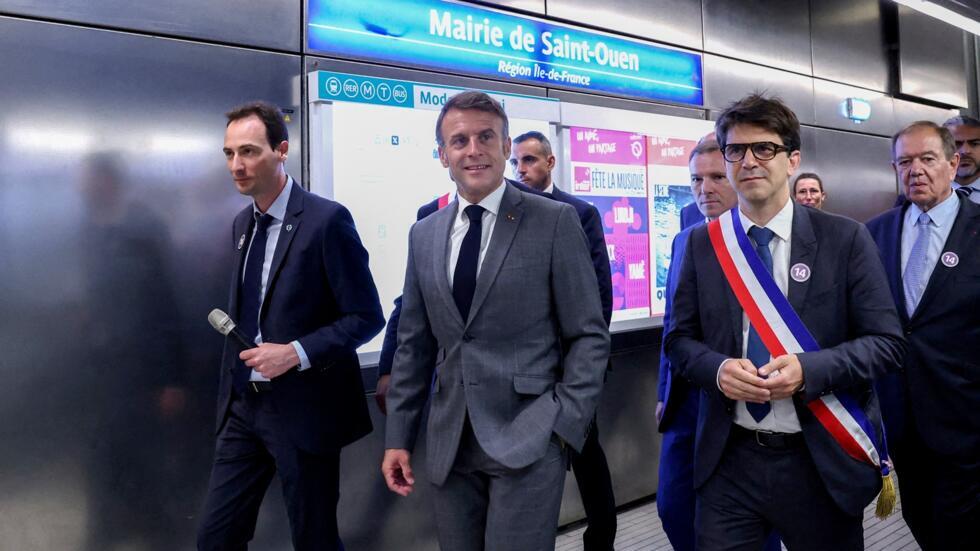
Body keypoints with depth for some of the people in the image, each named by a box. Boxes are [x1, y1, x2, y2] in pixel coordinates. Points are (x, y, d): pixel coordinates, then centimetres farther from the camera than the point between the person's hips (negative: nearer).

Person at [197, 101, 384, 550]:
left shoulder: (326, 219, -15)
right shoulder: (242, 223, 9)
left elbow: (365, 317, -14)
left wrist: (296, 353, -25)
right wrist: (231, 390, 14)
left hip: (304, 410, -6)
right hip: (244, 406, 7)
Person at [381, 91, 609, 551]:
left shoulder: (554, 221, -4)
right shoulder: (424, 235, 9)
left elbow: (589, 335, -4)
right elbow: (414, 343, 11)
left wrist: (565, 422, -11)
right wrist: (397, 436, 8)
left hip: (528, 440, -4)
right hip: (449, 442, 4)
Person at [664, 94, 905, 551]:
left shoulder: (845, 239, -4)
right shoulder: (701, 243, 2)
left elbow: (886, 341, -4)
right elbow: (679, 339, 5)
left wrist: (808, 369, -21)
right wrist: (718, 368, -16)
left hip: (822, 462, 0)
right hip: (729, 460, 1)